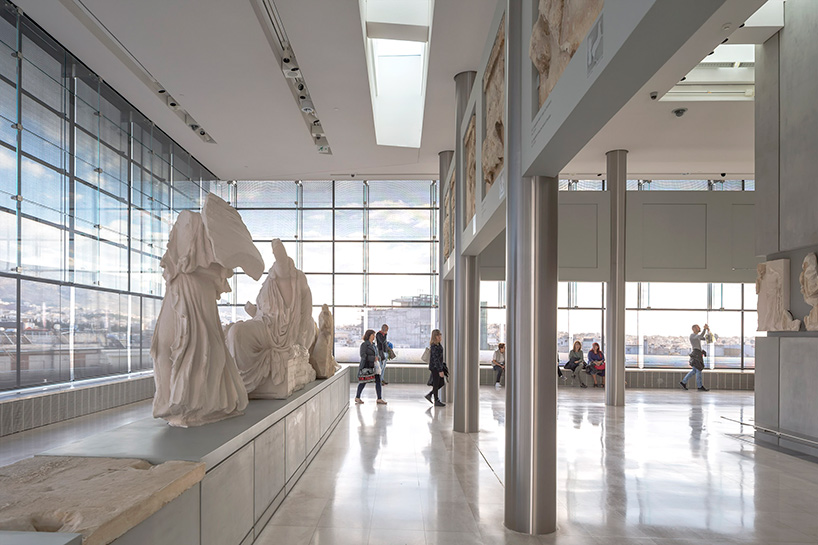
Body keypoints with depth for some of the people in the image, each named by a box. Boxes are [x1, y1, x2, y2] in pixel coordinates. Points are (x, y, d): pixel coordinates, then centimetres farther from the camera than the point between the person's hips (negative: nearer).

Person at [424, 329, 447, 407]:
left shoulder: (438, 345, 9)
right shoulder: (434, 347, -21)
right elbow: (436, 359, -23)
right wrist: (440, 371, -23)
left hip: (439, 366, 10)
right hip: (435, 367, -10)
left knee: (442, 383, 14)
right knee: (436, 384, 2)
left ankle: (429, 395, 22)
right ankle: (436, 401, 14)